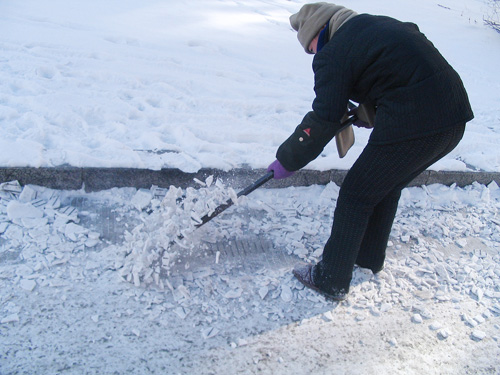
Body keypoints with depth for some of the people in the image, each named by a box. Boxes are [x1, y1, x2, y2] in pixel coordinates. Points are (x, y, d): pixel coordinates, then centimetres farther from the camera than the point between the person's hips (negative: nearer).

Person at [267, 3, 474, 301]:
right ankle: (370, 257, 42)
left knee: (356, 196, 5)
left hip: (411, 128, -9)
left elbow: (323, 122, -7)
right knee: (386, 186, 25)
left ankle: (332, 282, 17)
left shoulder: (333, 55, -5)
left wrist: (286, 161, 4)